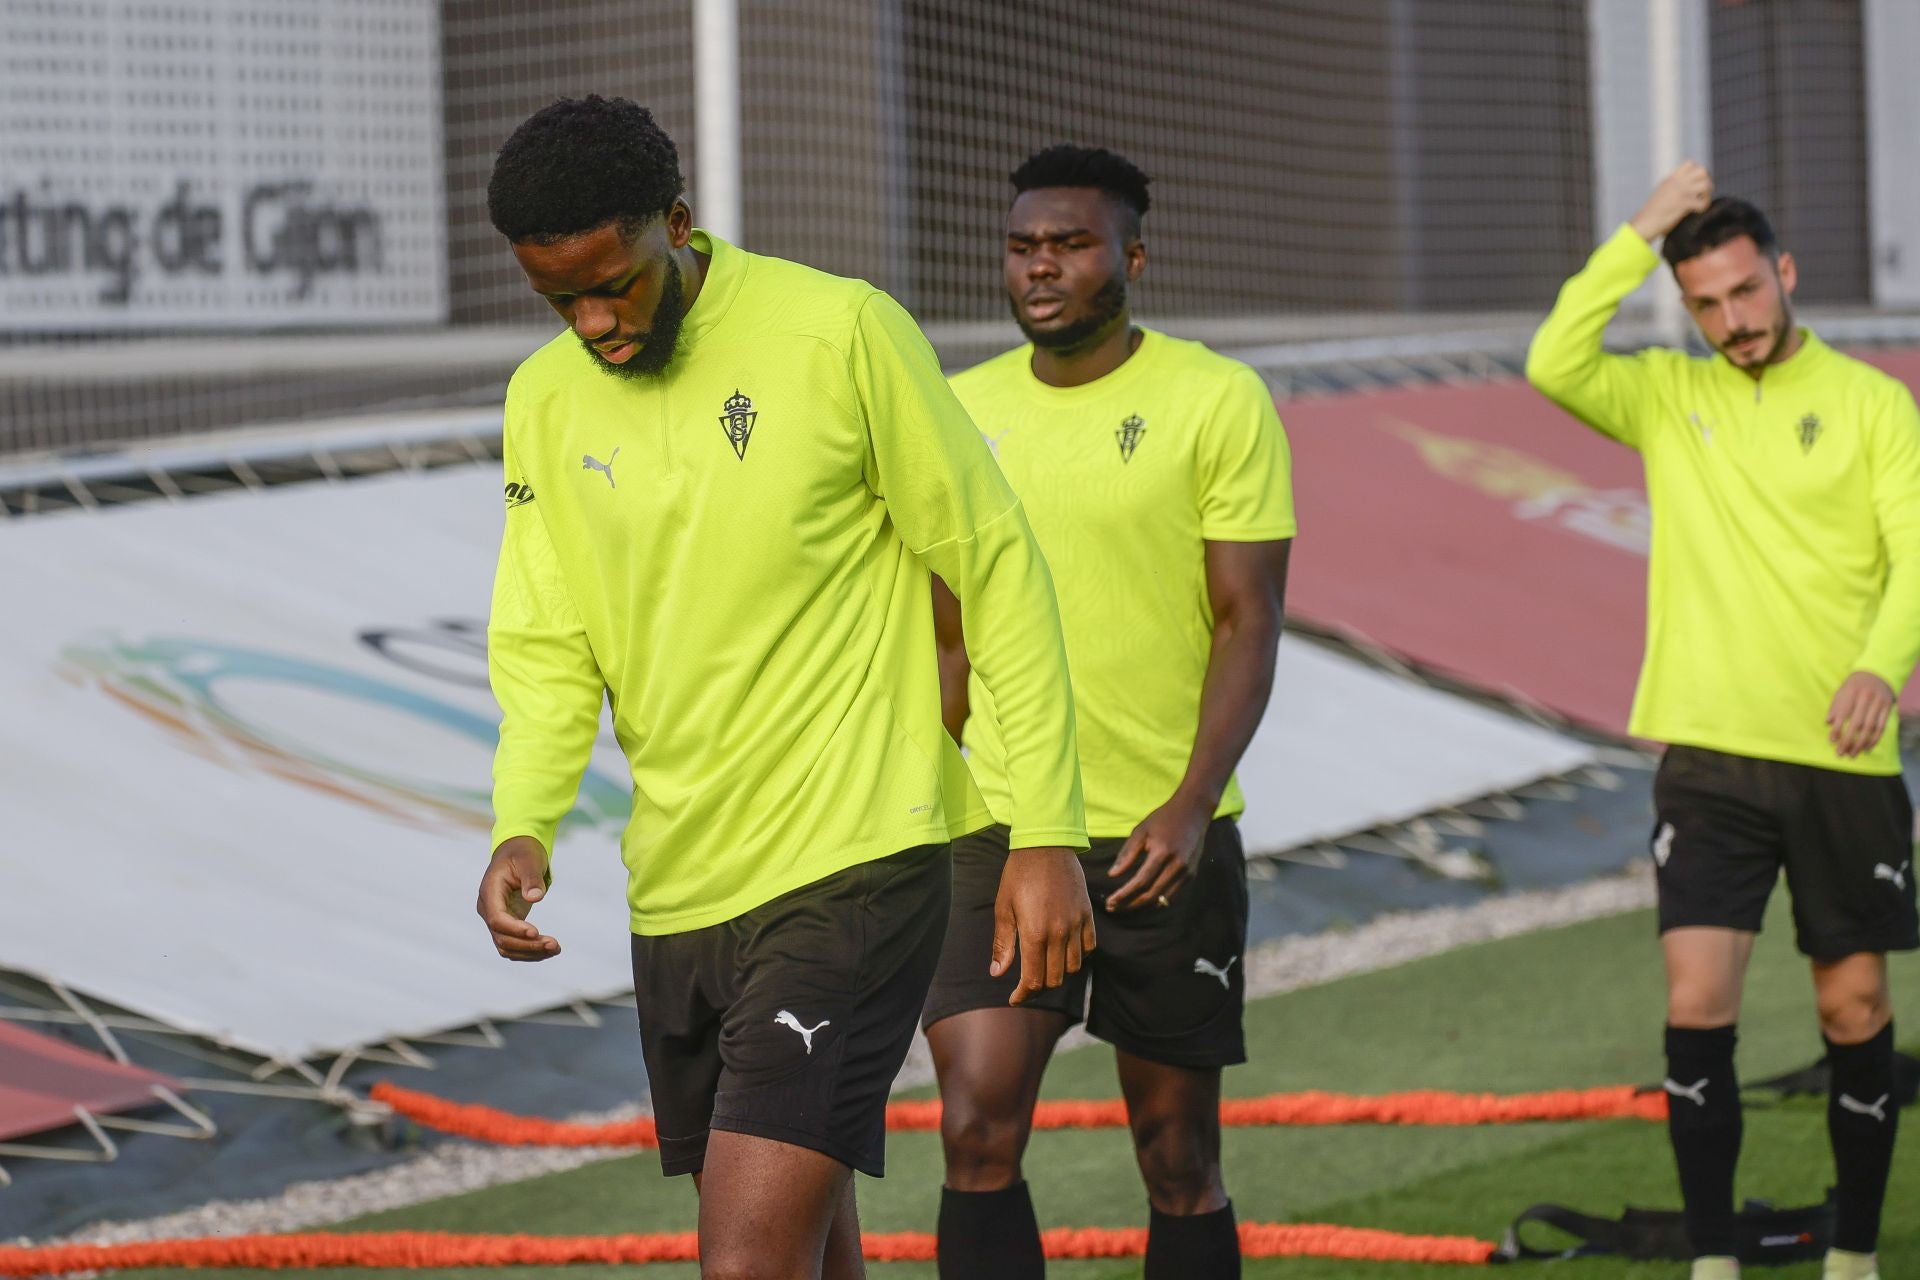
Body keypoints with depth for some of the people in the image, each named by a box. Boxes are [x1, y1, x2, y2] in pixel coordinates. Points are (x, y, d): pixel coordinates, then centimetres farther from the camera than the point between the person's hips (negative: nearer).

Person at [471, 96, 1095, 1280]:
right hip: (677, 891, 6)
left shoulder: (842, 334, -11)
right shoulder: (546, 399, 6)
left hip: (853, 868, -6)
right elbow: (546, 650, 8)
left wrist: (1050, 835, -8)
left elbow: (999, 571, -6)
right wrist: (521, 830, -12)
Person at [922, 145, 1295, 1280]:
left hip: (1168, 838, -2)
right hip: (1002, 828, 2)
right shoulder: (964, 411, 7)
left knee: (1180, 1162, 7)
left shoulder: (1219, 401, -4)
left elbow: (1251, 623, -8)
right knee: (978, 1136, -11)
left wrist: (1191, 805, -20)